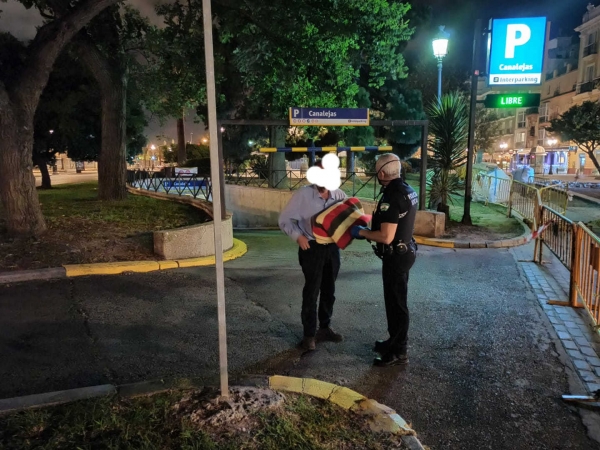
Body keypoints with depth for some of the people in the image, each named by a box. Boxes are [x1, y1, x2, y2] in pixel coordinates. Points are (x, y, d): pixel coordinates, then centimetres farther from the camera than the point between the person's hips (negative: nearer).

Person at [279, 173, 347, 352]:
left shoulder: (339, 195, -2)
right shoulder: (303, 194, -13)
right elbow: (285, 219, -8)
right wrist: (298, 236, -21)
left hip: (332, 247, 5)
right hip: (312, 248, -5)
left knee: (329, 291, 17)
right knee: (311, 292, 2)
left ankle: (325, 328, 36)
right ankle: (309, 334, 17)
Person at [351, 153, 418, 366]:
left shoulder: (392, 197, -25)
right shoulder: (408, 190, 7)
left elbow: (386, 237, -27)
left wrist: (361, 232, -13)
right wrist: (372, 228, 15)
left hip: (396, 256, -10)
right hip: (404, 251, 10)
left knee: (396, 303, 2)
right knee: (396, 301, 20)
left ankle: (398, 352, 15)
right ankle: (395, 342, 35)